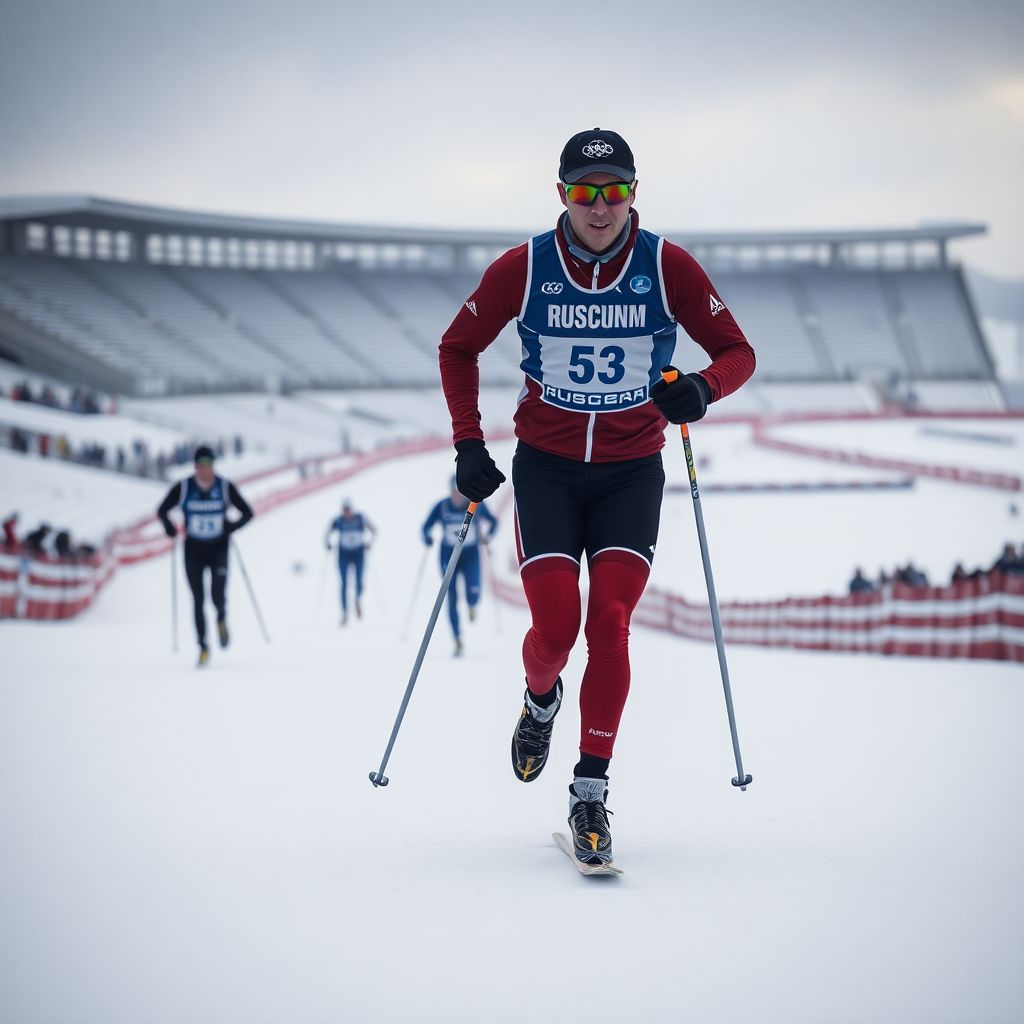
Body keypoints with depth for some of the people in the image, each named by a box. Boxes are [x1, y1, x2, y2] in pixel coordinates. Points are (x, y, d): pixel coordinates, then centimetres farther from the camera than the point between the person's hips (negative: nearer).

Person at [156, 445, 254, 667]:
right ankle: (203, 647, 11)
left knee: (218, 595, -16)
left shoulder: (225, 487, -8)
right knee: (198, 600, -1)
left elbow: (247, 513, -2)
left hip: (219, 549, -1)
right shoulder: (183, 488, -8)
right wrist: (170, 528, -18)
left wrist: (231, 527, -20)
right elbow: (162, 511, 2)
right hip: (193, 550, 1)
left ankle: (222, 619, 20)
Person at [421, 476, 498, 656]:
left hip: (471, 555, -1)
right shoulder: (442, 507, -10)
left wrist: (488, 536, -14)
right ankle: (458, 641, 6)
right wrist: (428, 538, -26)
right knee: (452, 599, -4)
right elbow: (426, 527, -5)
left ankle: (472, 604, 20)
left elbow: (494, 522, 5)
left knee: (473, 594, -19)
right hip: (449, 556, 1)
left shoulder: (477, 505, -10)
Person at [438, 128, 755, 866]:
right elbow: (459, 347, 7)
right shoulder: (524, 269, -7)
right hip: (546, 467, 0)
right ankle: (541, 700, 27)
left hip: (631, 472, 0)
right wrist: (469, 444, -2)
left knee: (610, 624, -13)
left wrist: (702, 388, -24)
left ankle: (592, 792, -4)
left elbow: (737, 352, -1)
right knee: (555, 625, -10)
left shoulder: (669, 267, -8)